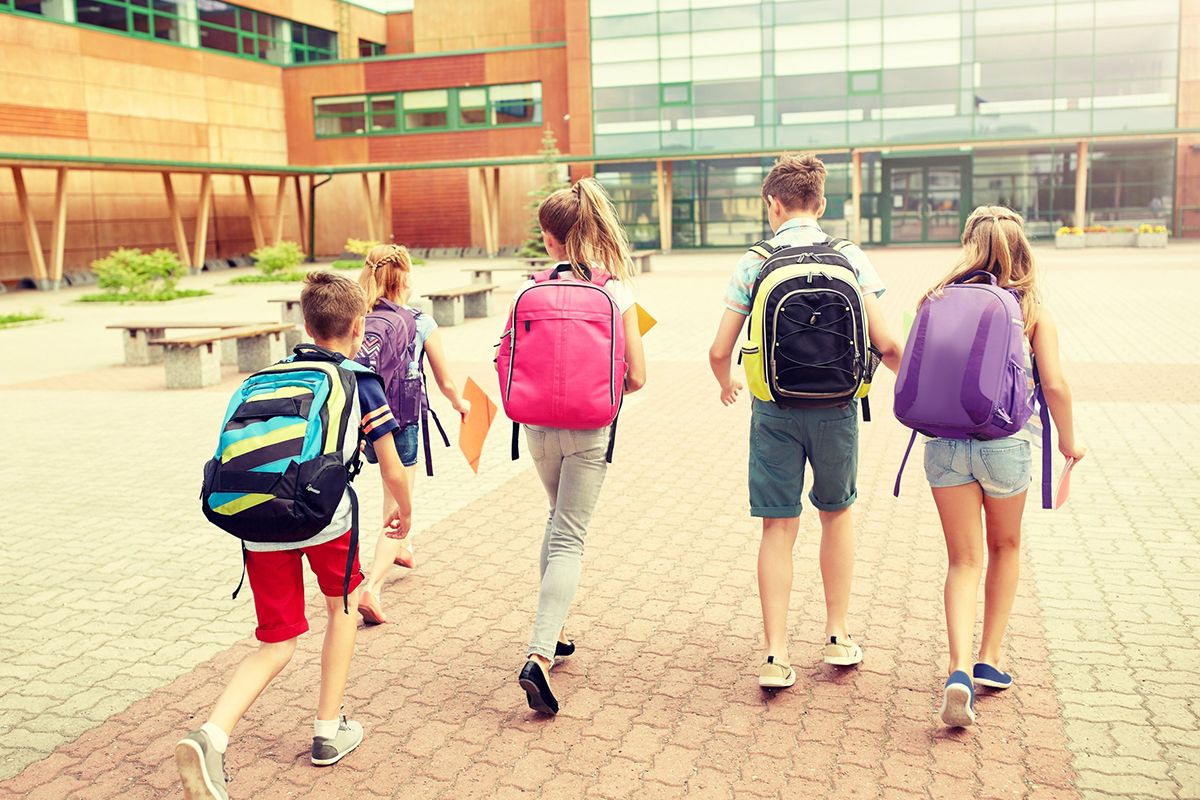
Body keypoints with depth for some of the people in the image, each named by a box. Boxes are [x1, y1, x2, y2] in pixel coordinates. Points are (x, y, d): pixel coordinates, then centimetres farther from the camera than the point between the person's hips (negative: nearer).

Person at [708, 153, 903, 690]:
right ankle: (838, 635, 29)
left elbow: (719, 351, -3)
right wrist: (905, 373, 16)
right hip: (836, 406, 1)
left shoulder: (753, 264, -2)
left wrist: (727, 383, 20)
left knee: (778, 527, 6)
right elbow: (885, 343, -7)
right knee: (837, 513, 21)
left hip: (774, 410, -1)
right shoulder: (851, 258, -1)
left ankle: (776, 654, 4)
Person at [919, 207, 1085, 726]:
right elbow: (1054, 384, -7)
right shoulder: (1033, 309, -1)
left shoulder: (941, 301, 2)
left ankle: (960, 669, -9)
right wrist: (1069, 441, 9)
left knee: (964, 559, 9)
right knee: (1005, 547, 23)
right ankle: (989, 658, 26)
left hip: (945, 444, 1)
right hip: (1005, 444, -1)